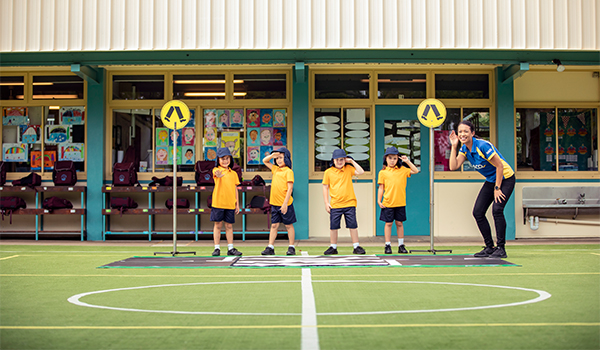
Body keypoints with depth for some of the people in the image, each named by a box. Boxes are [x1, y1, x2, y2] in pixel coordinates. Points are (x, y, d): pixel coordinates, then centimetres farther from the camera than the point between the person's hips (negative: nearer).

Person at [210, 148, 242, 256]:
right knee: (218, 224, 2)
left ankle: (231, 248, 14)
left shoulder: (233, 173, 11)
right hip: (218, 202, -3)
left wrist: (237, 204, 12)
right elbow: (216, 173, -29)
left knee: (229, 225, 8)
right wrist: (219, 175, -54)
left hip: (230, 204, 3)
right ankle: (217, 248, 9)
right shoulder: (216, 170, -2)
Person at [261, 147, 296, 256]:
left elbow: (290, 188, -14)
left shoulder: (288, 171, -9)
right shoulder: (275, 169, 12)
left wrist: (285, 203, -19)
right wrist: (272, 155, 6)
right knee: (274, 225, 7)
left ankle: (291, 247, 12)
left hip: (285, 204, -6)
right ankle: (270, 247, 8)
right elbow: (265, 161, 25)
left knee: (288, 225, 4)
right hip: (274, 203, 6)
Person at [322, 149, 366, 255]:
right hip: (335, 205, 0)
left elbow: (360, 172, -10)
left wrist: (352, 161, -7)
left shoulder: (348, 169, 4)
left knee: (353, 225, 2)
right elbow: (325, 187, 6)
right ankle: (333, 247, 18)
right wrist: (326, 203, 1)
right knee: (333, 226, 5)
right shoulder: (328, 172, 2)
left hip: (349, 203, 0)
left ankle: (356, 247, 11)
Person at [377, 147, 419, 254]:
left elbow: (416, 171, 5)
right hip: (388, 203, -1)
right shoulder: (383, 172, 3)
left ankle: (401, 245, 15)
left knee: (399, 223, 8)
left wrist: (407, 161, 1)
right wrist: (379, 201, -1)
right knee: (388, 223, 3)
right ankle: (388, 245, 10)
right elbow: (381, 188, 4)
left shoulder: (402, 170, 7)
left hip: (400, 203, 1)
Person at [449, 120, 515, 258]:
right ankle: (489, 247, 10)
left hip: (505, 178, -8)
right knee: (477, 212, -1)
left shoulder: (483, 146, -27)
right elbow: (454, 166, -12)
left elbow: (499, 166, -23)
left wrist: (497, 188, -21)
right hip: (491, 180, 8)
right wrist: (454, 146, -16)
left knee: (497, 209, -25)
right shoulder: (464, 149, -4)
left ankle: (501, 248, -13)